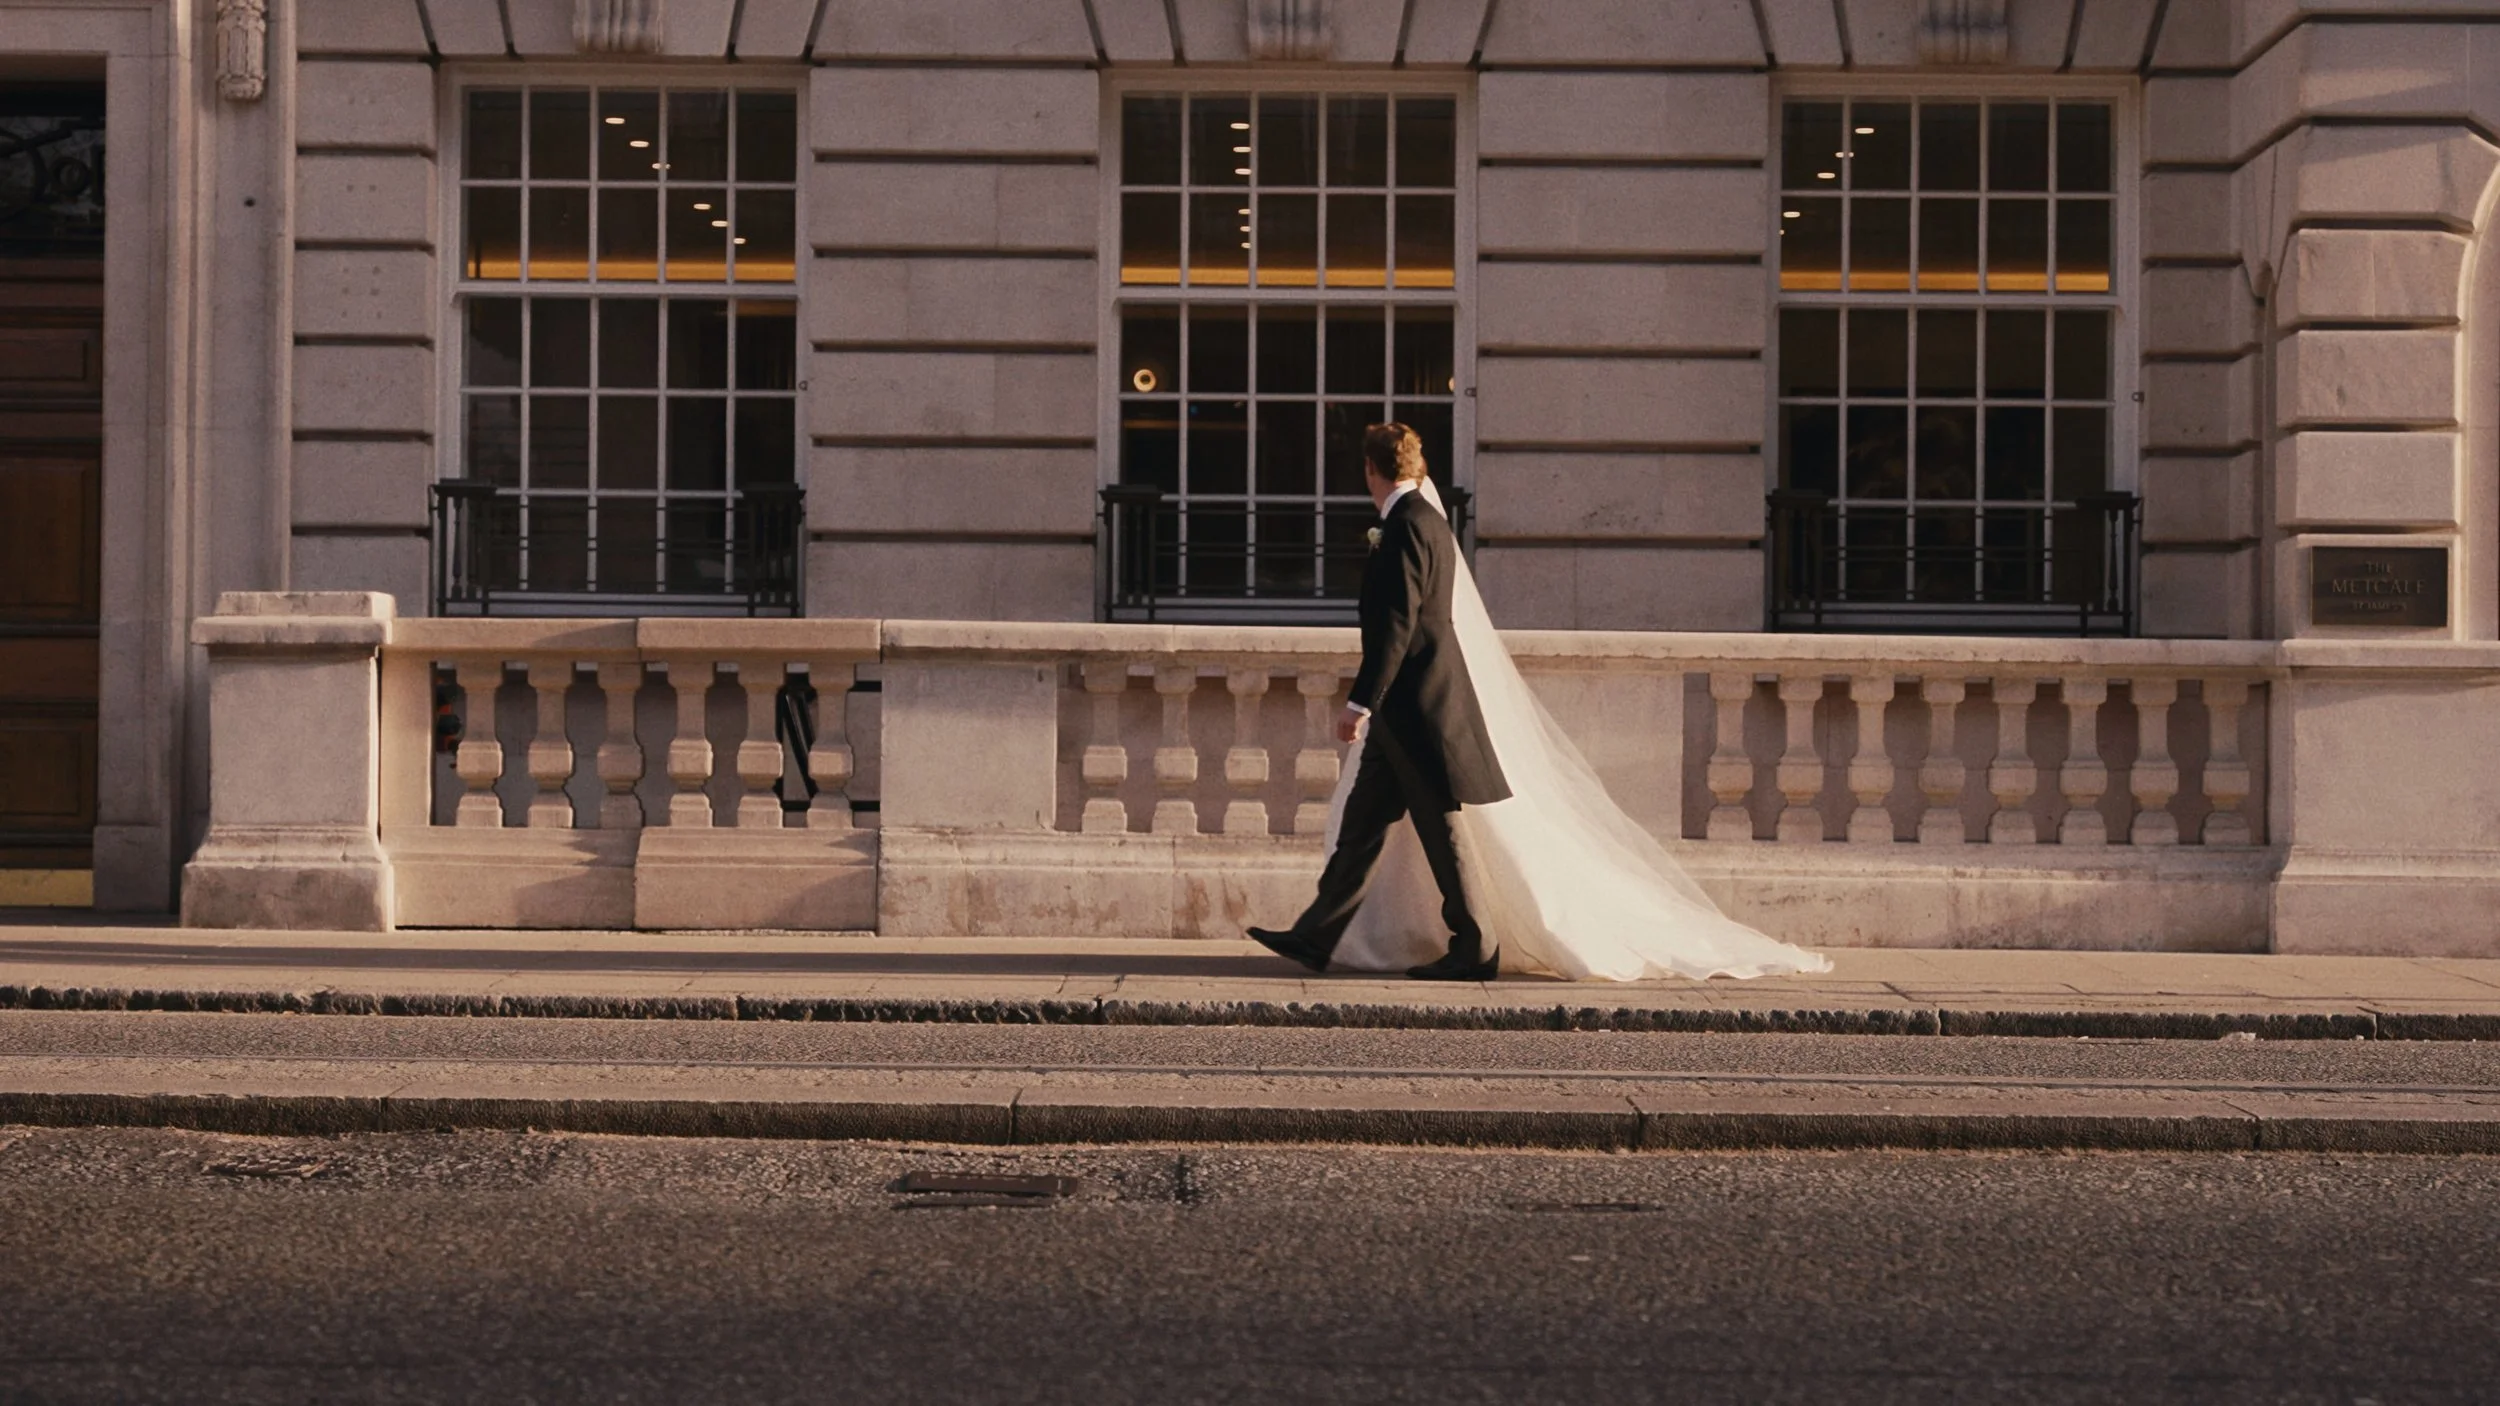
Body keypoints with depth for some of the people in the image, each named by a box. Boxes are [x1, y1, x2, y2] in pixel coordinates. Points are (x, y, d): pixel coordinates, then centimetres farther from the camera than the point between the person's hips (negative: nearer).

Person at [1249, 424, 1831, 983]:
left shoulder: (1406, 527, -15)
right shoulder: (1428, 521, 14)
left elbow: (1398, 624, -22)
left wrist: (1361, 703, -22)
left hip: (1415, 702, -10)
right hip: (1407, 707, 10)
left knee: (1439, 827, -4)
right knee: (1362, 820, 10)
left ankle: (1474, 947, 2)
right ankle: (1317, 936, 12)